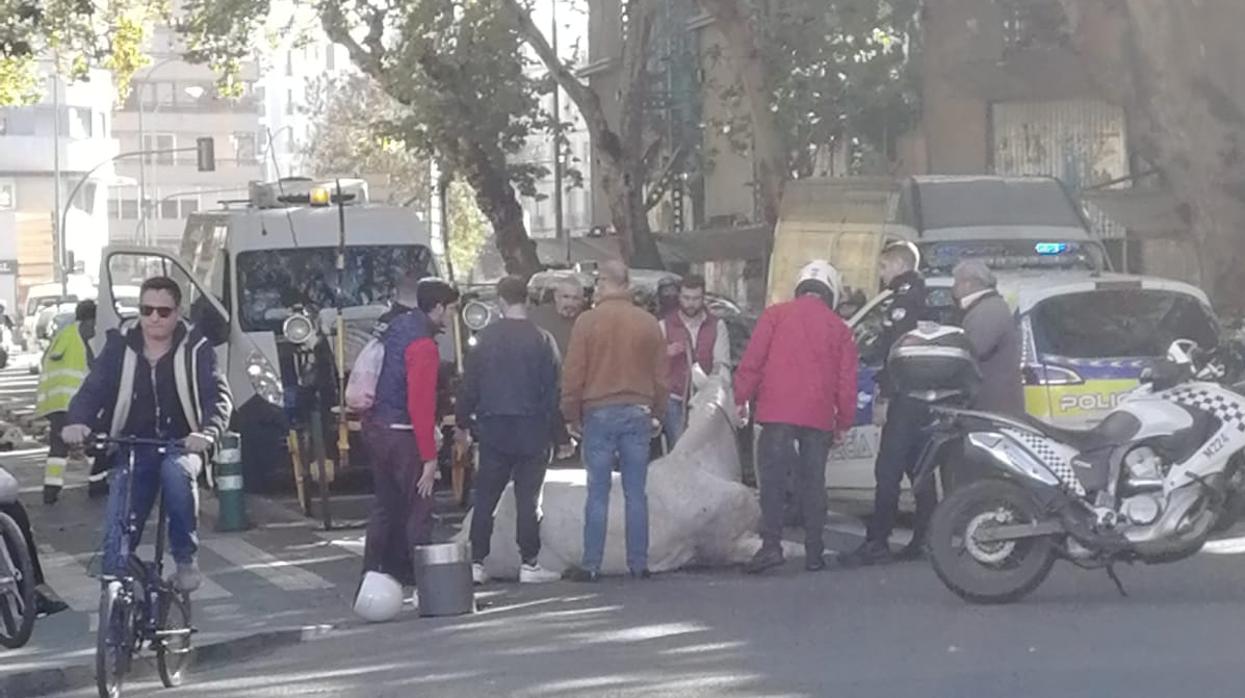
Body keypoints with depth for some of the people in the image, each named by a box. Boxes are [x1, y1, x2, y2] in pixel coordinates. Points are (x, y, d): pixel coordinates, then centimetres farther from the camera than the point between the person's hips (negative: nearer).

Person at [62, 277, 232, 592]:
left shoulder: (196, 350, -2)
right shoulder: (119, 349, 3)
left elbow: (219, 397, -11)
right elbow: (92, 390, -4)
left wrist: (207, 432, -33)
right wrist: (77, 422, -27)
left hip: (181, 446, -2)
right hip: (131, 449, 2)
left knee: (176, 471, -36)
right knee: (117, 528, -13)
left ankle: (186, 558, -19)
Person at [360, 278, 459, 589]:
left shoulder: (397, 325, 9)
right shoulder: (423, 345, -19)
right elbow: (421, 404, -22)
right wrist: (429, 457, -20)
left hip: (375, 427, 9)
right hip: (401, 434, -9)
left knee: (386, 506, 17)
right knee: (418, 510, -4)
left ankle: (372, 576, 20)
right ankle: (422, 583, -4)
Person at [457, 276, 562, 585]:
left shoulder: (487, 338, -1)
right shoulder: (542, 340, -5)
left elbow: (469, 383, 2)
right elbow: (553, 387, -5)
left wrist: (463, 420, 13)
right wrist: (556, 430, 0)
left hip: (493, 429, 1)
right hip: (531, 429, -1)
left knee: (485, 498, 7)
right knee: (528, 497, 4)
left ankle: (477, 563, 5)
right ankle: (529, 564, 3)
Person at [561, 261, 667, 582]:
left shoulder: (588, 321, -5)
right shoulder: (649, 323, 3)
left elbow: (573, 373, -4)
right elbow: (660, 375, 8)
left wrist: (572, 414, 6)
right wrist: (657, 412, 18)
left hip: (599, 413, -2)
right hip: (638, 413, 2)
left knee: (598, 492, 1)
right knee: (636, 493, 6)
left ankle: (591, 565, 1)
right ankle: (639, 563, 7)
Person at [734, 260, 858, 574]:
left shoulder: (775, 315, 6)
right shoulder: (839, 328, 11)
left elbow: (752, 359, -1)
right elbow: (847, 381, 9)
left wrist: (742, 397, 4)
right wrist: (844, 421, 15)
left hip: (777, 410, -2)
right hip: (819, 417, 2)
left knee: (772, 479, -2)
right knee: (814, 483, 8)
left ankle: (771, 544, -14)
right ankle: (814, 552, 8)